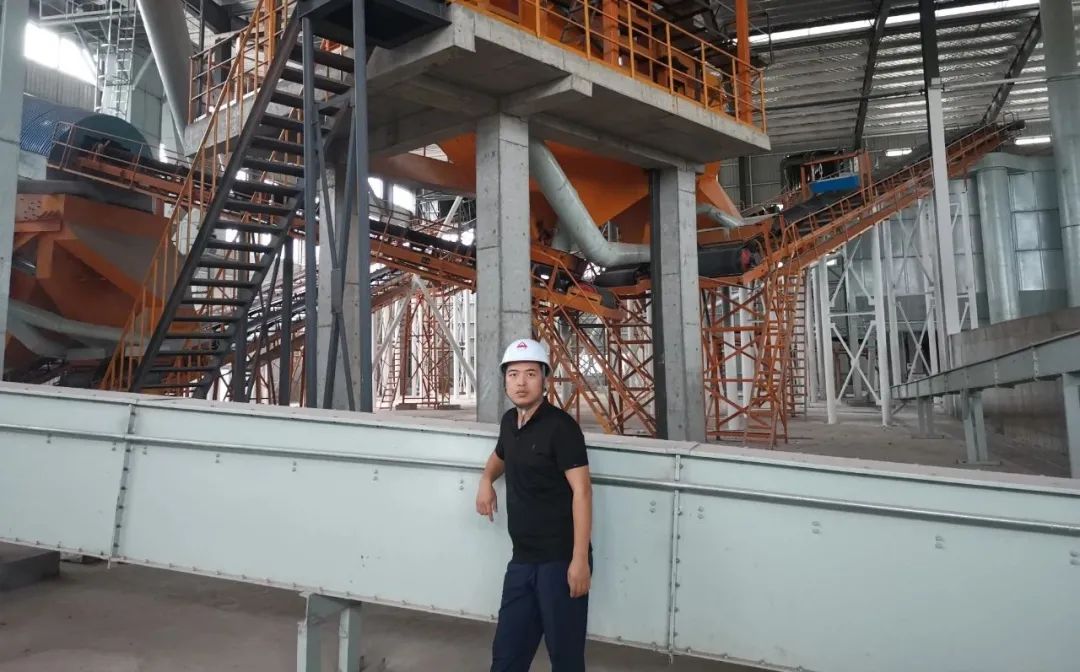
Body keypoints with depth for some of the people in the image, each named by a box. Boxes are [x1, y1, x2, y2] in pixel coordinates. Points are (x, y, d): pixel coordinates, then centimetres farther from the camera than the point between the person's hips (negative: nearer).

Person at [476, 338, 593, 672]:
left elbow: (581, 491, -18)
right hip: (522, 559, 7)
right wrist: (487, 479, 9)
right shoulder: (509, 421, 9)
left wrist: (580, 560, -22)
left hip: (560, 560, -7)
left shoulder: (560, 425, -13)